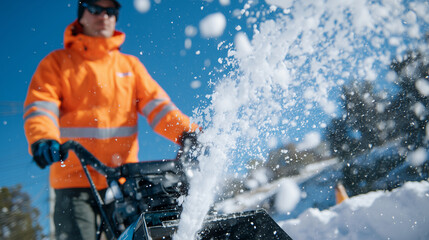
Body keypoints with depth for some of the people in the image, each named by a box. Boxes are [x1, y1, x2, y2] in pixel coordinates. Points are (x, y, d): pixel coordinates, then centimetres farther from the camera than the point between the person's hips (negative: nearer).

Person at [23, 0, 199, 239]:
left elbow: (155, 103, 8)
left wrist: (187, 132, -10)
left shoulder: (130, 64, 20)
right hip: (75, 178, -2)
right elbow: (39, 106, -2)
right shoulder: (57, 62, 12)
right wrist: (43, 139, -25)